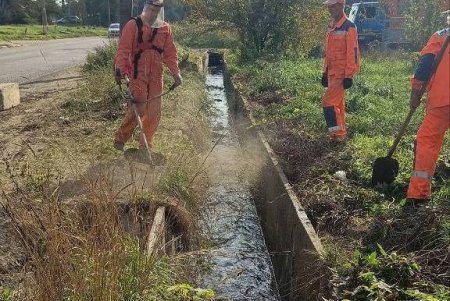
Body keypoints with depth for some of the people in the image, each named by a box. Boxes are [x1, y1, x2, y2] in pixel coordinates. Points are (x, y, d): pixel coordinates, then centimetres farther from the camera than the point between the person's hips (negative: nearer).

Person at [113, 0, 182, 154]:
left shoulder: (165, 28, 10)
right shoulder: (133, 25, -4)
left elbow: (170, 53, 11)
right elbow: (123, 49, -10)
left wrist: (175, 72, -1)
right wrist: (121, 69, -23)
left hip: (156, 76, 5)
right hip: (137, 74, -5)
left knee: (154, 112, 5)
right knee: (138, 108, -12)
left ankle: (146, 144, 20)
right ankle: (120, 139, 7)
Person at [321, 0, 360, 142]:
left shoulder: (349, 27, -14)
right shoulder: (331, 27, 13)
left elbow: (352, 53, -18)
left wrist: (349, 76, -21)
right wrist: (325, 71, 18)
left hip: (342, 73, -8)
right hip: (332, 72, 9)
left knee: (328, 101, -12)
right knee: (338, 103, 13)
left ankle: (338, 133, -2)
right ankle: (341, 133, 23)